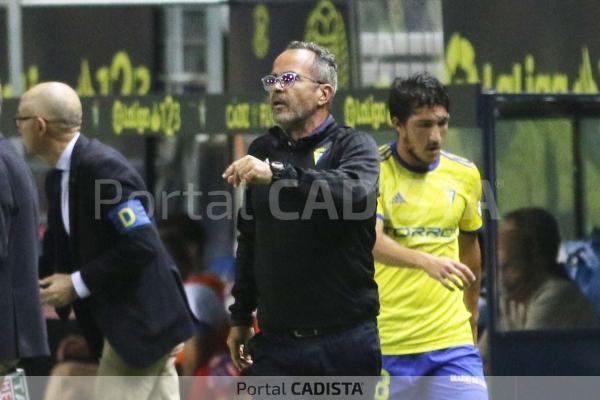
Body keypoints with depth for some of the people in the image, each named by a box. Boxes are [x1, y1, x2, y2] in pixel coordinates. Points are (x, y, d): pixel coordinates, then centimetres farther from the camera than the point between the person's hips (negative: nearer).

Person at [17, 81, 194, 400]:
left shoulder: (101, 167, -19)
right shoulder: (58, 178, 12)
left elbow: (141, 245, -23)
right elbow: (55, 252, 21)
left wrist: (78, 284, -18)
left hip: (140, 322, -10)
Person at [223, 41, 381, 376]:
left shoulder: (354, 146, -2)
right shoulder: (263, 151, 14)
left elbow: (355, 192, -26)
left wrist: (277, 174, -35)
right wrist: (240, 317, 23)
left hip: (345, 339, -4)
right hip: (275, 342, 4)